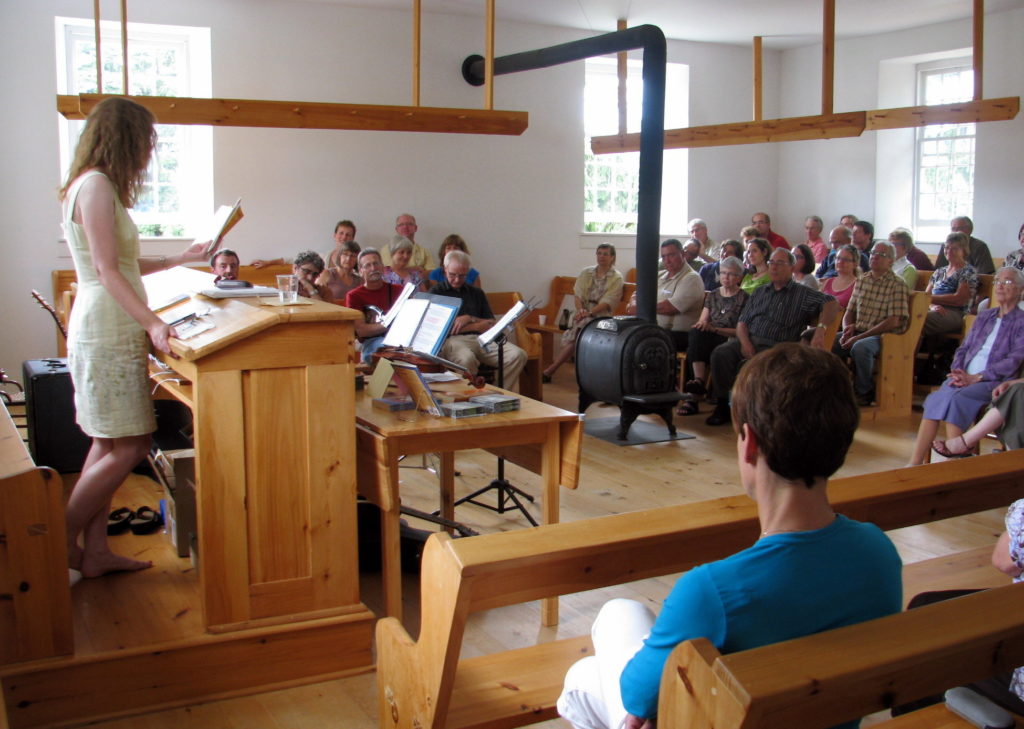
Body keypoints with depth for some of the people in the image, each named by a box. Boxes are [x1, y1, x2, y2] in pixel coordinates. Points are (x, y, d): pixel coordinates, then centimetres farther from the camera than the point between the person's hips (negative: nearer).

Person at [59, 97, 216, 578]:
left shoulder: (99, 186, 18)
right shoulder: (95, 185, -12)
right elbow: (108, 271, -20)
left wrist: (181, 259, 27)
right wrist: (151, 323, -28)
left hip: (112, 331, 10)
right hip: (107, 332, -10)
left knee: (108, 446, 11)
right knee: (128, 448, -7)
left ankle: (95, 551, 16)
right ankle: (62, 542, 4)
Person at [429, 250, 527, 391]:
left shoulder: (477, 293, 26)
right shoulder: (436, 292, 14)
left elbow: (491, 325, 17)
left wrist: (470, 319, -1)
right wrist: (476, 325, 5)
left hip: (482, 338, 4)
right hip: (452, 339, -4)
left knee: (518, 355, -23)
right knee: (467, 359, -42)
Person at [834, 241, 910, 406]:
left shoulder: (897, 285, -6)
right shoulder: (861, 281, 14)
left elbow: (893, 322, -14)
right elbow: (849, 312, 20)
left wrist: (859, 337, -18)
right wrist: (848, 328, -5)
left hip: (884, 336, -6)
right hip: (857, 332, 6)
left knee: (859, 348, -36)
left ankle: (865, 392, -12)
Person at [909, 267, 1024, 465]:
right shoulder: (984, 316, 23)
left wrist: (976, 378, -15)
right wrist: (958, 372, -2)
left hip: (995, 381, -5)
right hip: (965, 377, 5)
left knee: (956, 399, -33)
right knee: (935, 399, -25)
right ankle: (915, 464, -32)